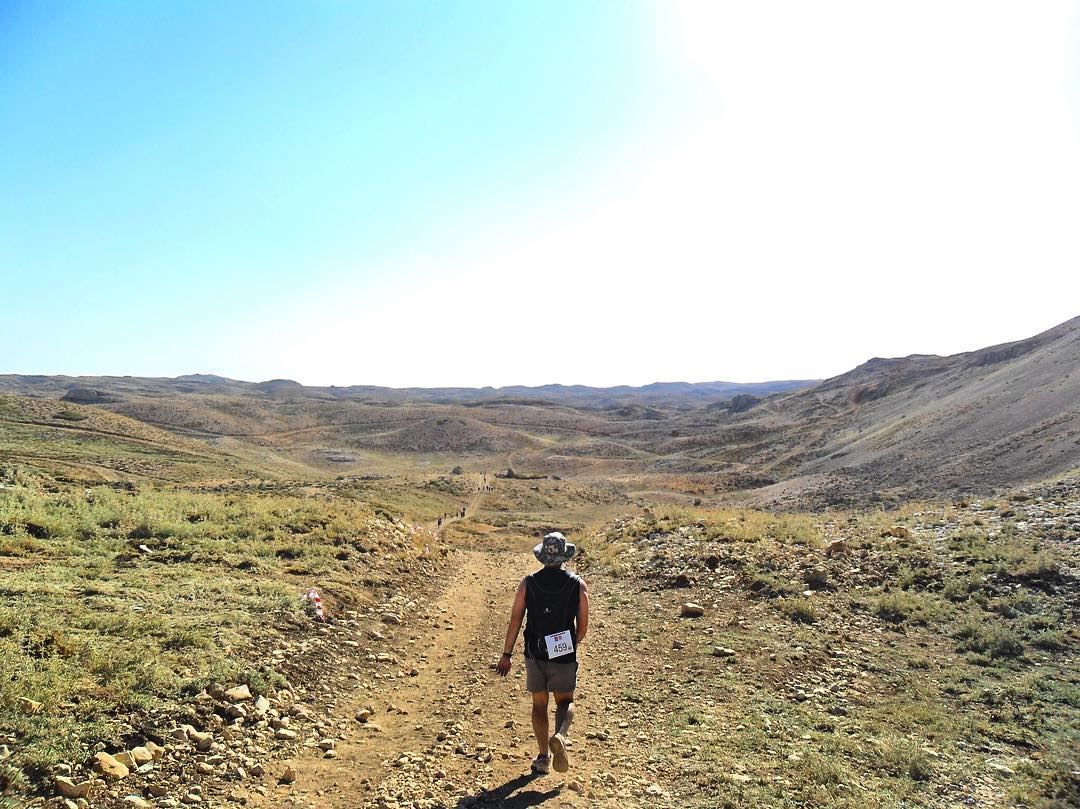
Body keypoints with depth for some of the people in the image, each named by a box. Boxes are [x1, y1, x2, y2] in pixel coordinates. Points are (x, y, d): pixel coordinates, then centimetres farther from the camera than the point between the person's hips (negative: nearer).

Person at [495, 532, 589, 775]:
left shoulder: (528, 583, -4)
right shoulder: (578, 584, -5)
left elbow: (515, 620, -5)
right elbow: (583, 625, -2)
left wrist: (506, 654, 2)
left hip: (535, 653, 1)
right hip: (564, 654, -1)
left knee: (539, 704, 15)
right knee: (565, 701, 14)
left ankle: (543, 758, 18)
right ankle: (559, 735, -15)